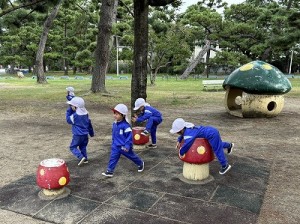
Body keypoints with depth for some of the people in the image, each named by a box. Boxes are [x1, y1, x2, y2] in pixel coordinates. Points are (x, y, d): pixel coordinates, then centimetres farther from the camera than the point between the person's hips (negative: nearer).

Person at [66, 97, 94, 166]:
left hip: (78, 135, -7)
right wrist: (91, 133, 25)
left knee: (73, 147, 3)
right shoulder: (86, 113, 4)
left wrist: (69, 110, -1)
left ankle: (81, 157, -12)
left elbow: (68, 120, -3)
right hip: (85, 134, 7)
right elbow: (89, 124, 13)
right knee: (83, 147, 20)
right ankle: (85, 159, 24)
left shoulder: (75, 115, -19)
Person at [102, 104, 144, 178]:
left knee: (131, 156, 15)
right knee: (113, 158, -2)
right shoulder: (114, 124, 1)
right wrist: (113, 143, 20)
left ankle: (140, 163, 39)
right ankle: (109, 171, 3)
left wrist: (127, 146, -24)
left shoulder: (125, 125, -23)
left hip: (124, 147, -6)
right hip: (116, 146, 6)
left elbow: (129, 136, -22)